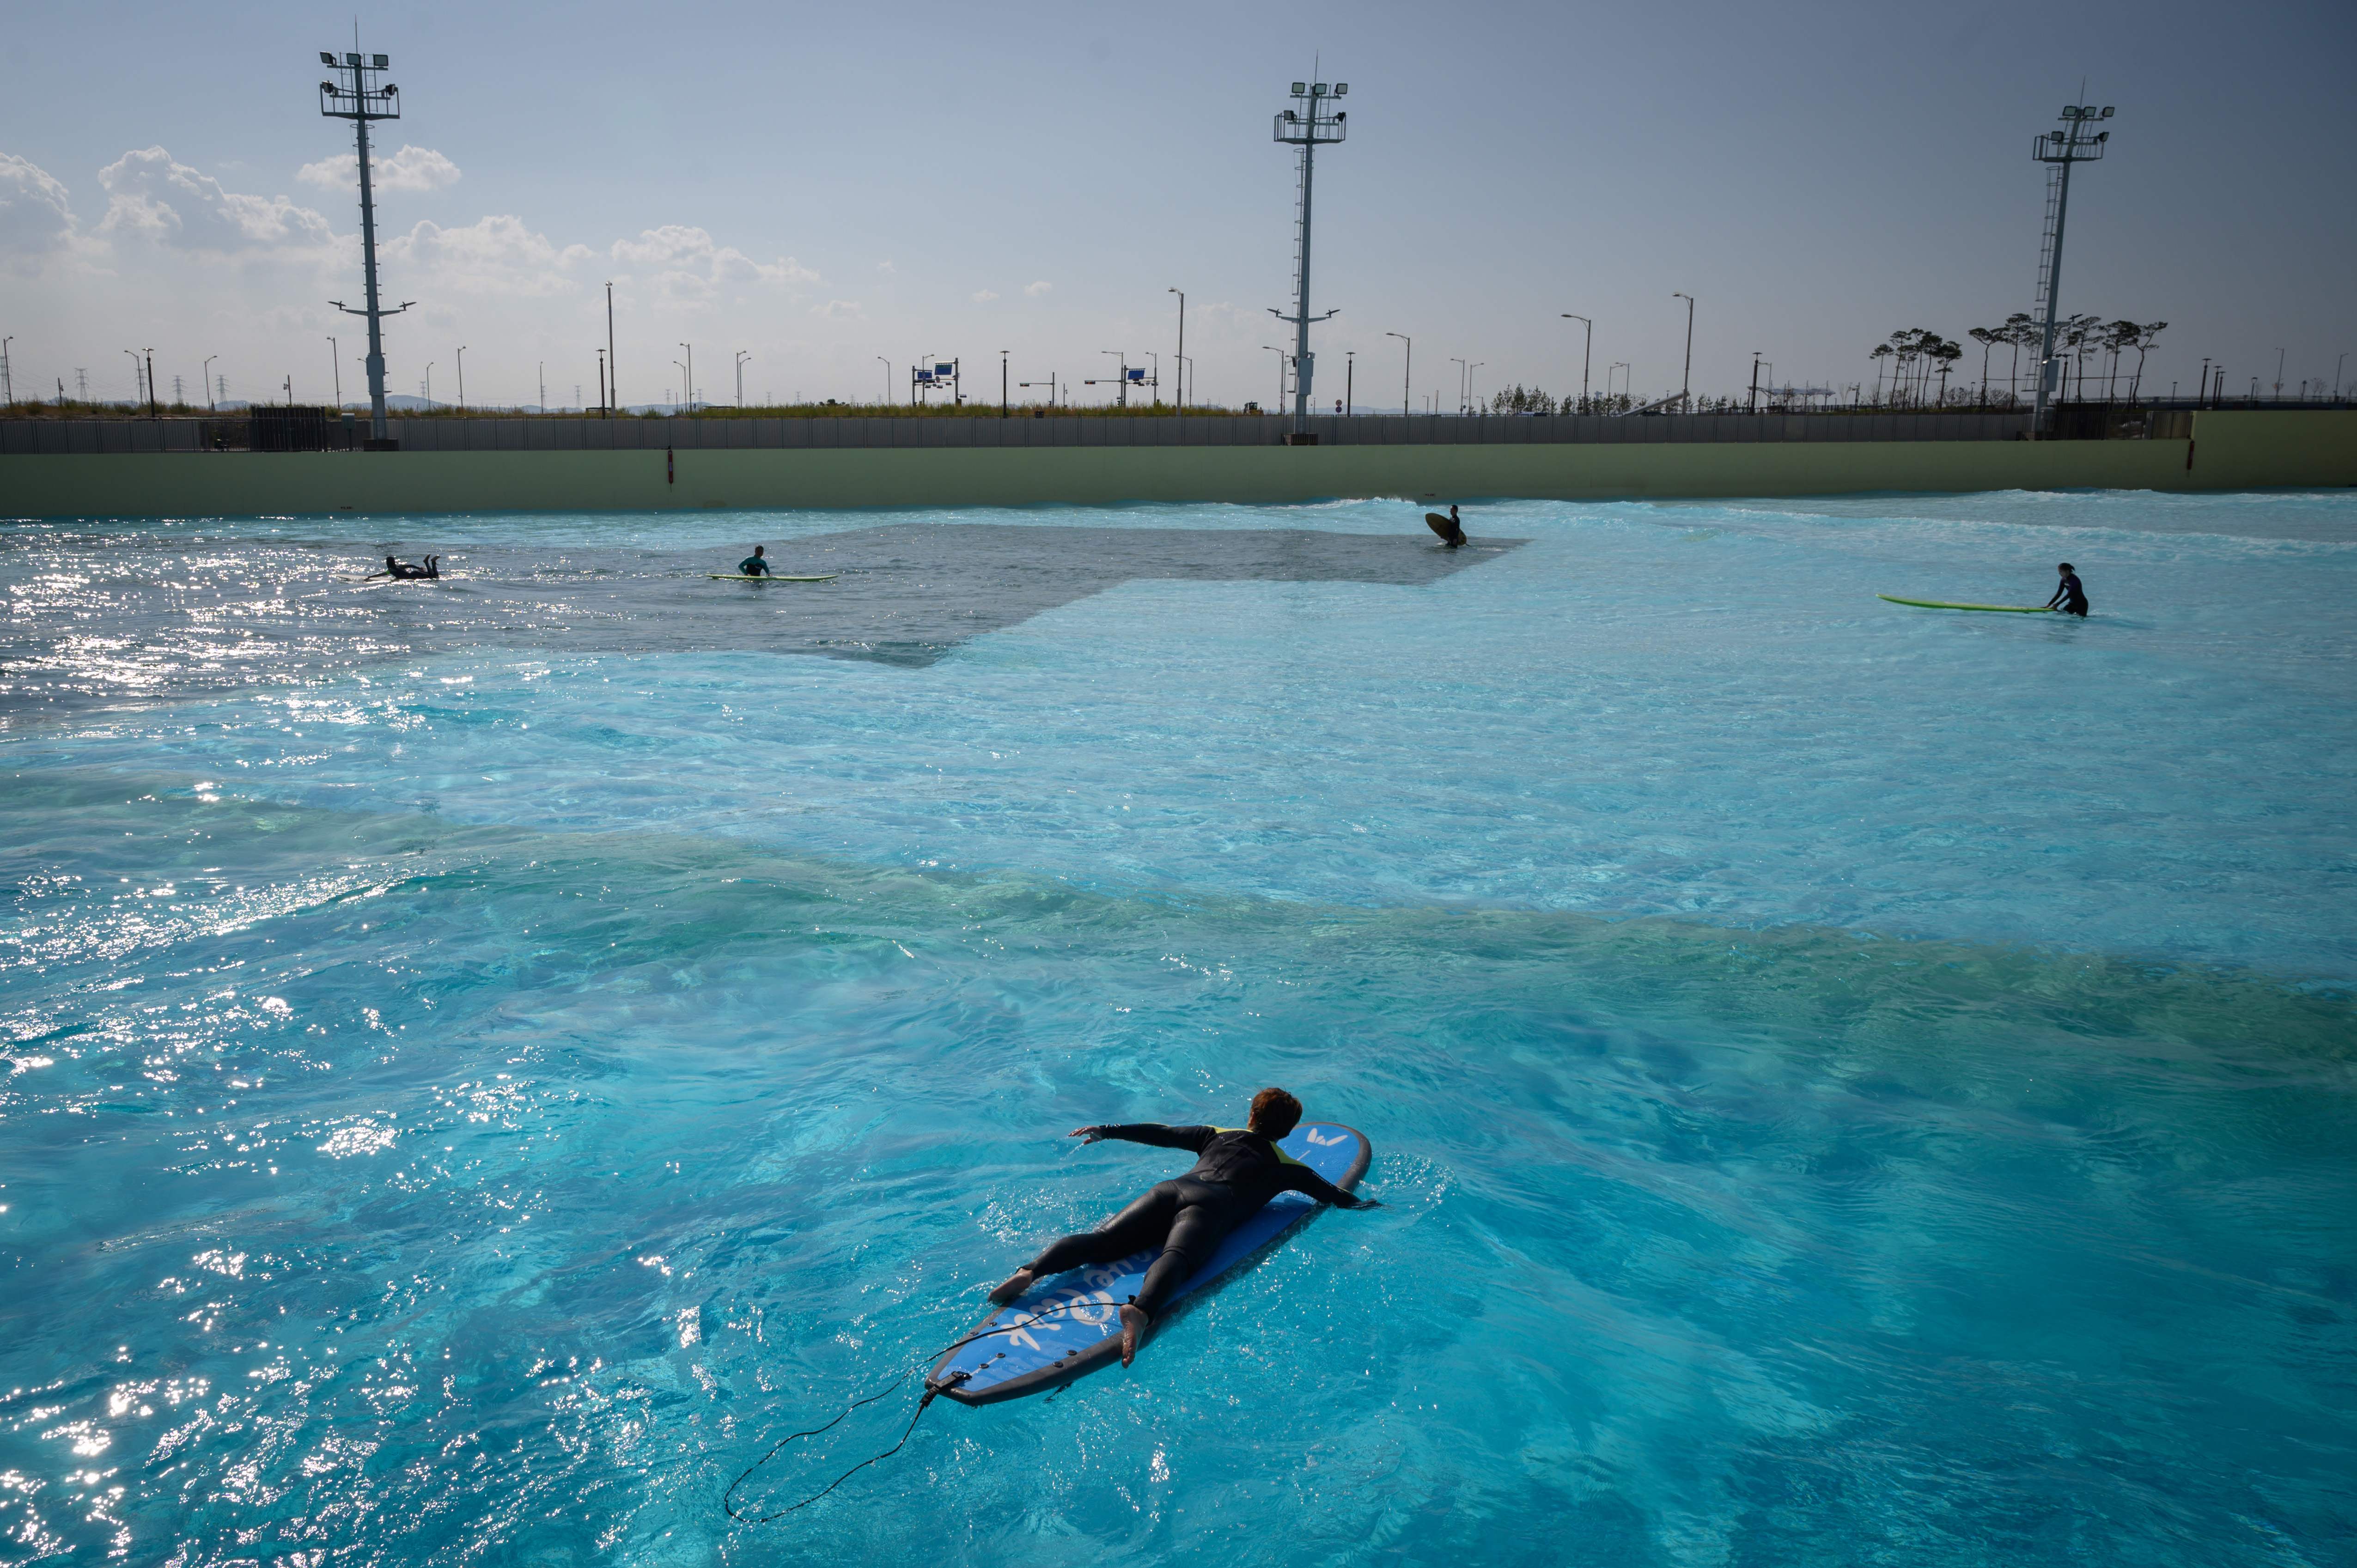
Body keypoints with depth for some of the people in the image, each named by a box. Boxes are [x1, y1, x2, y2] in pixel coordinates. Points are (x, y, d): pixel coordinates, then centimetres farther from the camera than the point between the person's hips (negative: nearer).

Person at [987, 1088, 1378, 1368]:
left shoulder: (1217, 1136, 34)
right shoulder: (1285, 1167, 27)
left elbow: (1161, 1134, 34)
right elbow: (1331, 1194, 35)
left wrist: (1106, 1131, 42)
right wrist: (1363, 1204, 56)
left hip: (1171, 1190, 4)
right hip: (1210, 1207, -4)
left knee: (1102, 1241, -14)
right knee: (1176, 1258, -32)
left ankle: (1029, 1272, -38)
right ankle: (1140, 1311, -64)